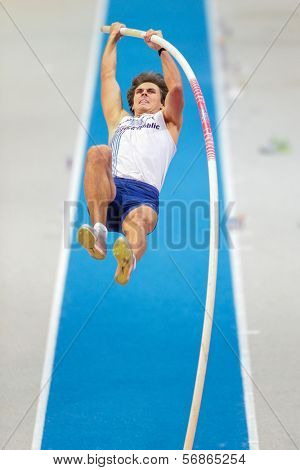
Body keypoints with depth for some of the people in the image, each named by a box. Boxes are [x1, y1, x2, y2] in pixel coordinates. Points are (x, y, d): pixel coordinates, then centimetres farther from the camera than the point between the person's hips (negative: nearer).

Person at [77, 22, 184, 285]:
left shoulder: (167, 121, 34)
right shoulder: (119, 120, 41)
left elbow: (176, 88, 18)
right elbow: (108, 76, 43)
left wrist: (161, 48, 20)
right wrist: (113, 40, 47)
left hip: (144, 193, -2)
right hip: (108, 190, 2)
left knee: (137, 221, -38)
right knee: (98, 153, -32)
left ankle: (129, 260, -74)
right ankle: (99, 230, -49)